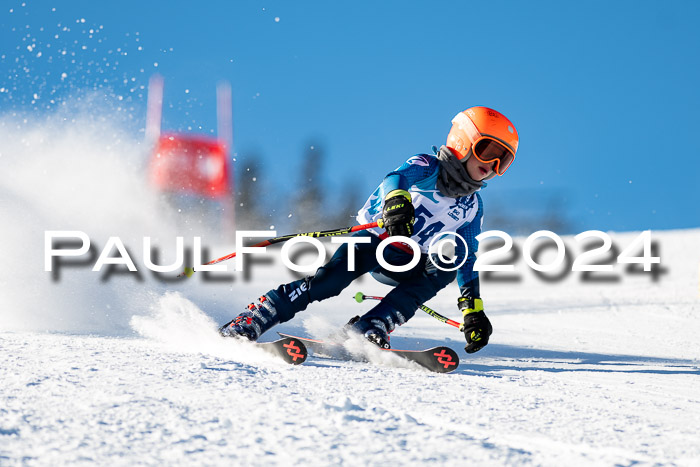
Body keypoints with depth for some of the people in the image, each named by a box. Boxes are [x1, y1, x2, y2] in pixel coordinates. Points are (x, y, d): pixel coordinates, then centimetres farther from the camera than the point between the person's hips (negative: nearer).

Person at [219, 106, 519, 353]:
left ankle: (365, 331, -35)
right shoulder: (427, 168, -9)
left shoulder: (472, 208, 8)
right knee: (334, 275, -31)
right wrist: (397, 199, -55)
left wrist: (473, 310, 3)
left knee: (446, 269, -26)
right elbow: (396, 177, -30)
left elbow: (467, 262, 13)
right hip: (375, 238, -5)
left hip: (404, 265, 5)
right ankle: (246, 325, -30)